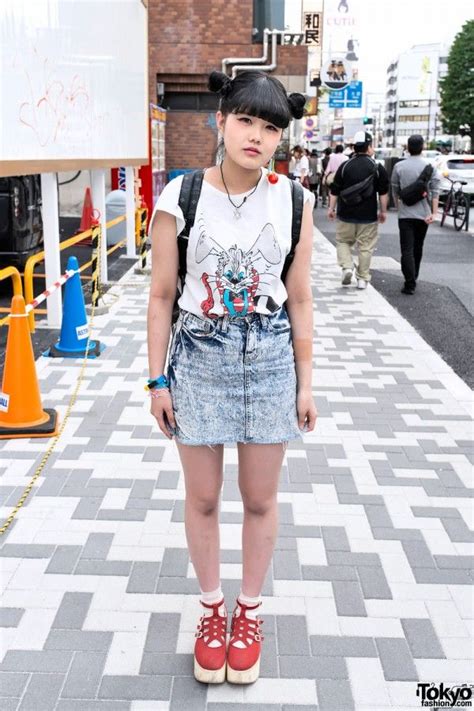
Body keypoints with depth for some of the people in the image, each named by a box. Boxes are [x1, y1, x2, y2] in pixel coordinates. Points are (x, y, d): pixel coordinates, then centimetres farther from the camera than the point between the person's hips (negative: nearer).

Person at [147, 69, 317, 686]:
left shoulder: (293, 200, -3)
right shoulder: (180, 196, -7)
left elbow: (299, 299, 2)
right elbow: (162, 295, -2)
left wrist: (305, 381, 3)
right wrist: (158, 379, -1)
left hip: (270, 356, 1)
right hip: (200, 356, -1)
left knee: (260, 499, 13)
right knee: (202, 499, 12)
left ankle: (248, 611, 36)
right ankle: (211, 608, 36)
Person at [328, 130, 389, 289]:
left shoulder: (344, 166, -1)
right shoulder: (377, 167, -2)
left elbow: (334, 191, 2)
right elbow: (383, 192, 0)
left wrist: (331, 208, 12)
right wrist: (383, 211, 10)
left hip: (346, 214, 1)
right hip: (368, 216, 0)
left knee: (343, 241, 16)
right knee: (365, 246, 6)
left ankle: (346, 267, -3)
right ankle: (362, 278, 9)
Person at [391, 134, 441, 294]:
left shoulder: (399, 166, -2)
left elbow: (395, 190, 7)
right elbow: (435, 191, -7)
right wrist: (434, 213, -8)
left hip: (405, 214, -2)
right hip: (424, 214, 2)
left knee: (407, 250, -5)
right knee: (418, 248, 18)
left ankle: (410, 284, -15)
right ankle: (413, 279, 30)